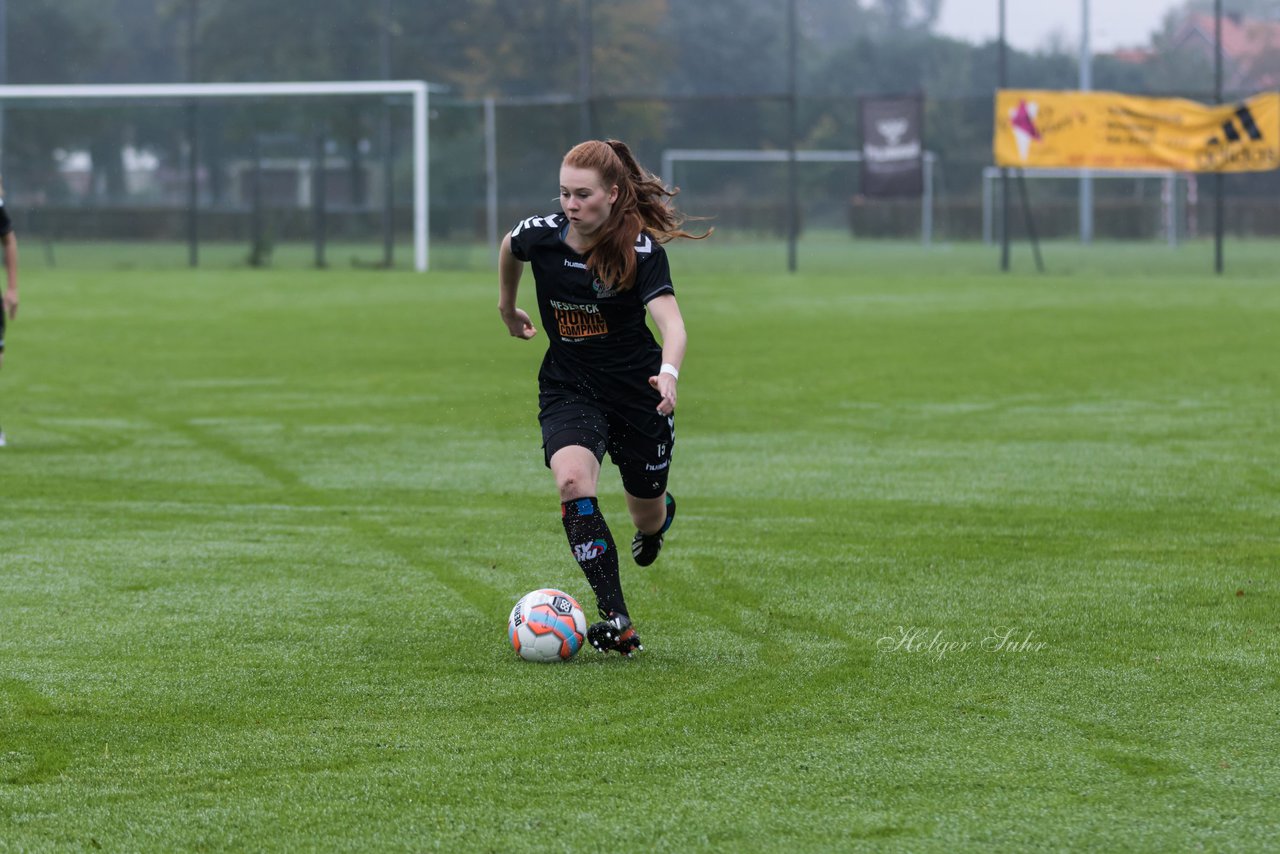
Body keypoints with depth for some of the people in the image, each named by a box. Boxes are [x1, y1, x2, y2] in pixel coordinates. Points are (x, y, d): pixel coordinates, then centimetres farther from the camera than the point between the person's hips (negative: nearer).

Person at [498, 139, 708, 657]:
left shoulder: (641, 249, -22)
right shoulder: (541, 235, -13)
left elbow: (671, 322, -35)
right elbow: (509, 248, 13)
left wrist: (668, 372, -54)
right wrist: (508, 308, 25)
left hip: (637, 391, -1)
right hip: (569, 389, 1)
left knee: (647, 514, 14)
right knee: (572, 482, -28)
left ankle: (660, 515, 57)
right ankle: (616, 623, -29)